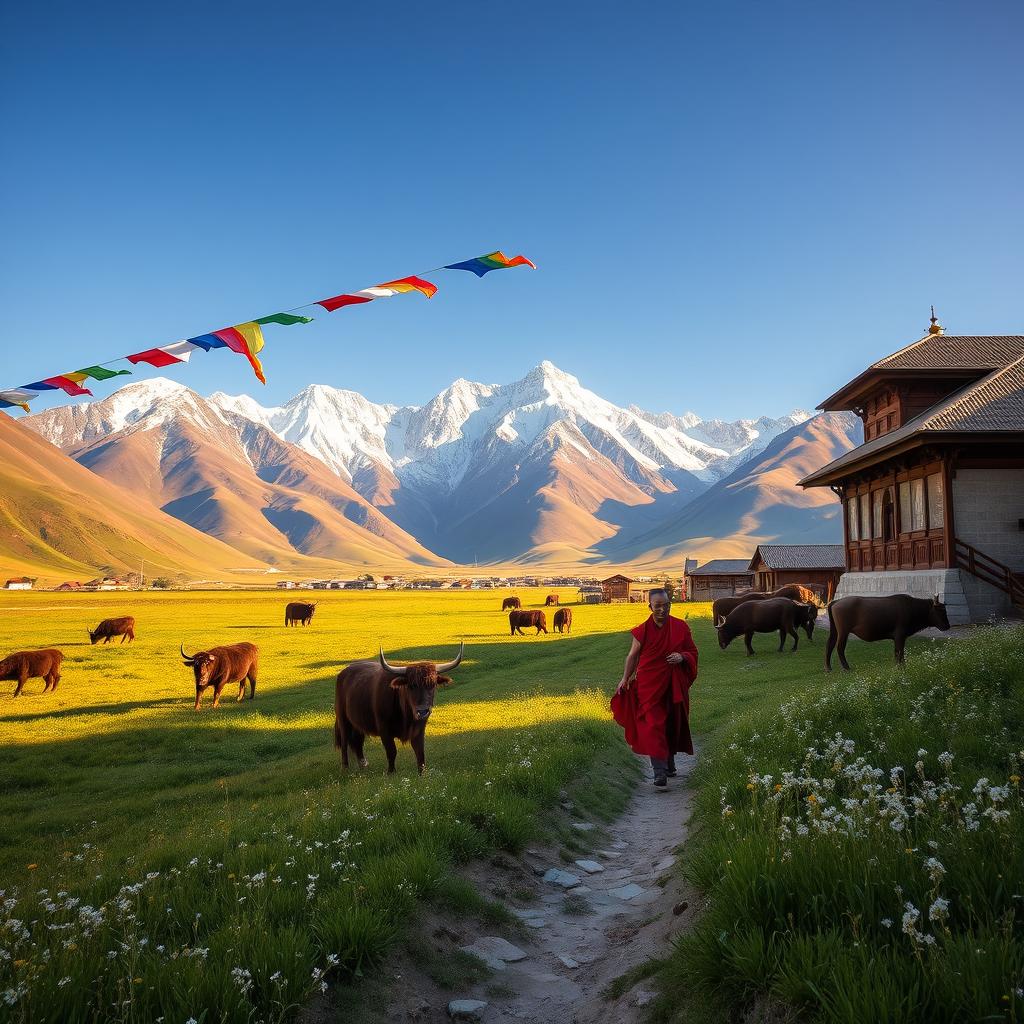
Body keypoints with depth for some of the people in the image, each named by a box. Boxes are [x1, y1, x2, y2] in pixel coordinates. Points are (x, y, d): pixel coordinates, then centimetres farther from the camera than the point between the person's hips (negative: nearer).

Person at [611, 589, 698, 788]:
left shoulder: (680, 627, -1)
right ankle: (660, 772, -13)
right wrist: (625, 678, -5)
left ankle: (669, 762, 38)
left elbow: (692, 651, 7)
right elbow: (632, 655, 3)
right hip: (649, 685, -2)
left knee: (673, 724, 15)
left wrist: (682, 657, -16)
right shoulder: (643, 630, -4)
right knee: (653, 726, -12)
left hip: (674, 686, 2)